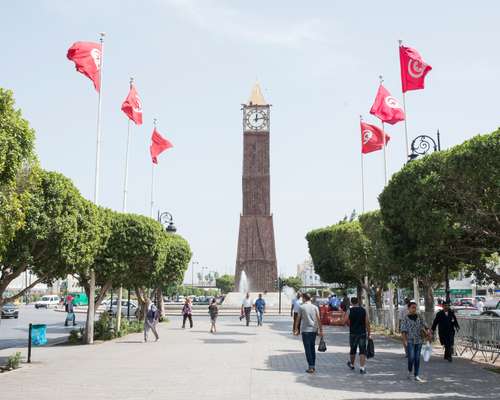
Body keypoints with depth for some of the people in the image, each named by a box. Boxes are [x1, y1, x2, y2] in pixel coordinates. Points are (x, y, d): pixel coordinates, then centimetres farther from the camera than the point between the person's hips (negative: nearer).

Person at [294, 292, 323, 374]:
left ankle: (310, 367, -4)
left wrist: (296, 329, 11)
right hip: (314, 330, 4)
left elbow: (298, 319, 0)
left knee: (308, 349, 0)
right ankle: (313, 366, 17)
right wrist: (320, 330, 4)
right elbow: (318, 319, 0)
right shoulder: (315, 307, 4)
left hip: (305, 330, -4)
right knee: (312, 348, 14)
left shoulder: (302, 307, -4)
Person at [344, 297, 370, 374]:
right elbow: (367, 323, -3)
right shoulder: (363, 310, 1)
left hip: (353, 333, 0)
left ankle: (352, 364, 35)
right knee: (362, 351, 0)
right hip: (362, 333, 0)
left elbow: (345, 321, -12)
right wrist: (369, 333, 3)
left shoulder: (349, 311, -4)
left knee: (352, 350, 16)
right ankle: (362, 368, -8)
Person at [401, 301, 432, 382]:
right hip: (409, 341, -4)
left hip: (419, 341, 4)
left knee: (417, 358, 6)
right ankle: (409, 371, 15)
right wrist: (405, 340, -15)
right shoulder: (405, 318, -5)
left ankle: (417, 375, 13)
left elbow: (425, 326, 3)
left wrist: (428, 333, -15)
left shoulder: (419, 317, 7)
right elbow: (403, 330, -7)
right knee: (411, 358, -11)